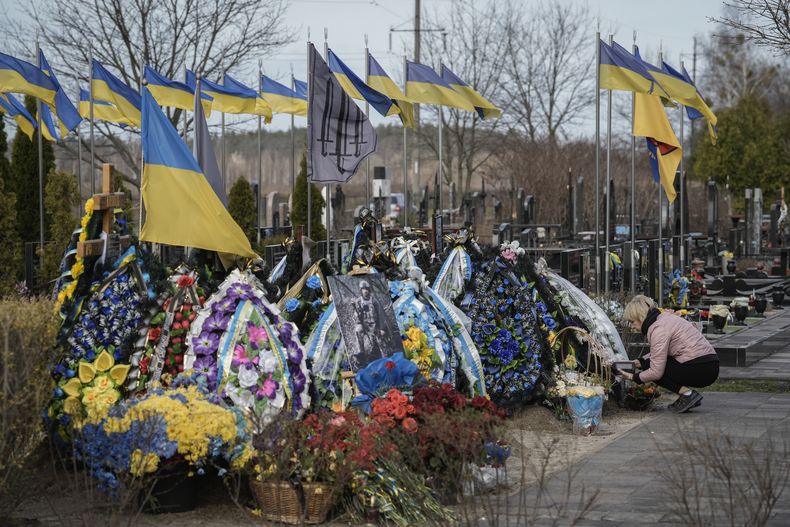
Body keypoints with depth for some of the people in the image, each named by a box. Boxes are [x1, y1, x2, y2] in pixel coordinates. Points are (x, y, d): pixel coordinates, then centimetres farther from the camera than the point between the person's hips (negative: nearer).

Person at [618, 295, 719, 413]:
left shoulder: (658, 329, -15)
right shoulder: (665, 317, 14)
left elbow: (656, 372, -15)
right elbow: (660, 352, 27)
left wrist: (633, 377, 0)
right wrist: (640, 361, 16)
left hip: (700, 370, -10)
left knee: (649, 367, -1)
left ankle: (687, 394, -6)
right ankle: (687, 392, 11)